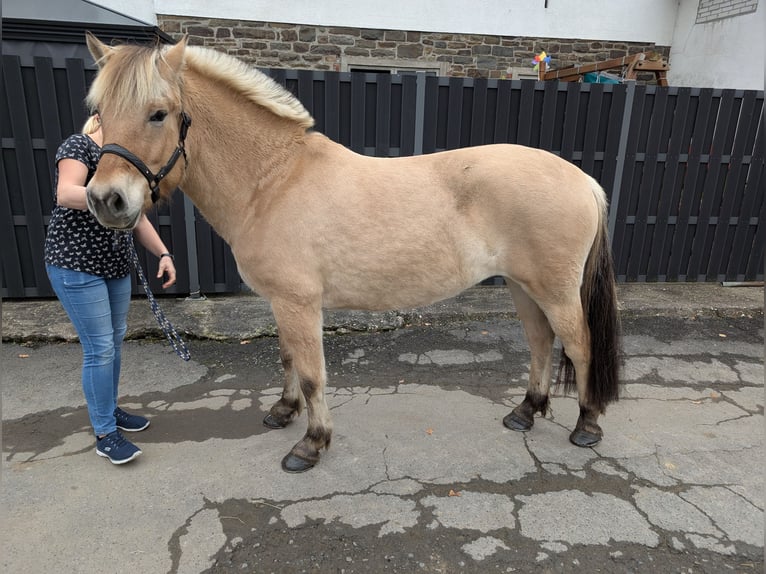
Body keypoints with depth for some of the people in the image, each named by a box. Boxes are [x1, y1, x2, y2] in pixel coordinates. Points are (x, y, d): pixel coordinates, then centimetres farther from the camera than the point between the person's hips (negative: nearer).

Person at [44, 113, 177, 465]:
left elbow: (137, 219, 13)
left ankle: (109, 410, 32)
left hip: (115, 267, 8)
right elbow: (65, 194, -29)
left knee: (115, 341, 15)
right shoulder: (79, 146, -9)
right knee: (100, 349, -5)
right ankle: (105, 435, 8)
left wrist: (163, 254, 2)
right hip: (76, 267, -8)